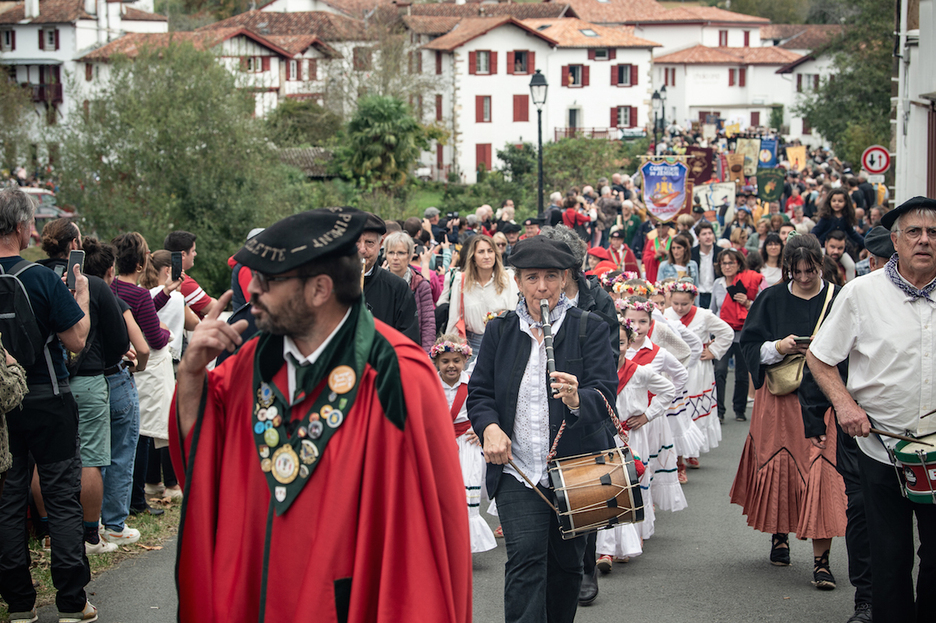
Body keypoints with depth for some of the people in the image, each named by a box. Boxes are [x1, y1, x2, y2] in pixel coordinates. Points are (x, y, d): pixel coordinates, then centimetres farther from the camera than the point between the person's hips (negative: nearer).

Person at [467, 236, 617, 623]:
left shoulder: (589, 329, 0)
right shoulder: (500, 331, 7)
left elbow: (605, 391, -11)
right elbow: (479, 393, 7)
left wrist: (578, 400, -35)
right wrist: (489, 427, -14)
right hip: (517, 470, 0)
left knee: (566, 563, 12)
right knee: (525, 557, -15)